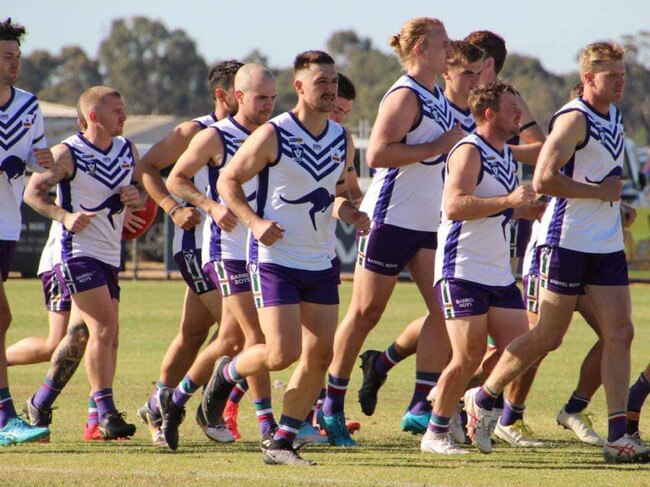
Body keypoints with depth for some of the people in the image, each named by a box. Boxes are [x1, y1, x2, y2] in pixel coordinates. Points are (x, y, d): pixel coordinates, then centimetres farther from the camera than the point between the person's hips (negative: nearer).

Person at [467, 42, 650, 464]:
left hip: (608, 246, 8)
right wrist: (600, 192, -17)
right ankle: (482, 398, 18)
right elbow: (544, 179, -22)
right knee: (548, 337, -1)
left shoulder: (614, 117, 14)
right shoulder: (574, 119, -13)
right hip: (567, 242, -8)